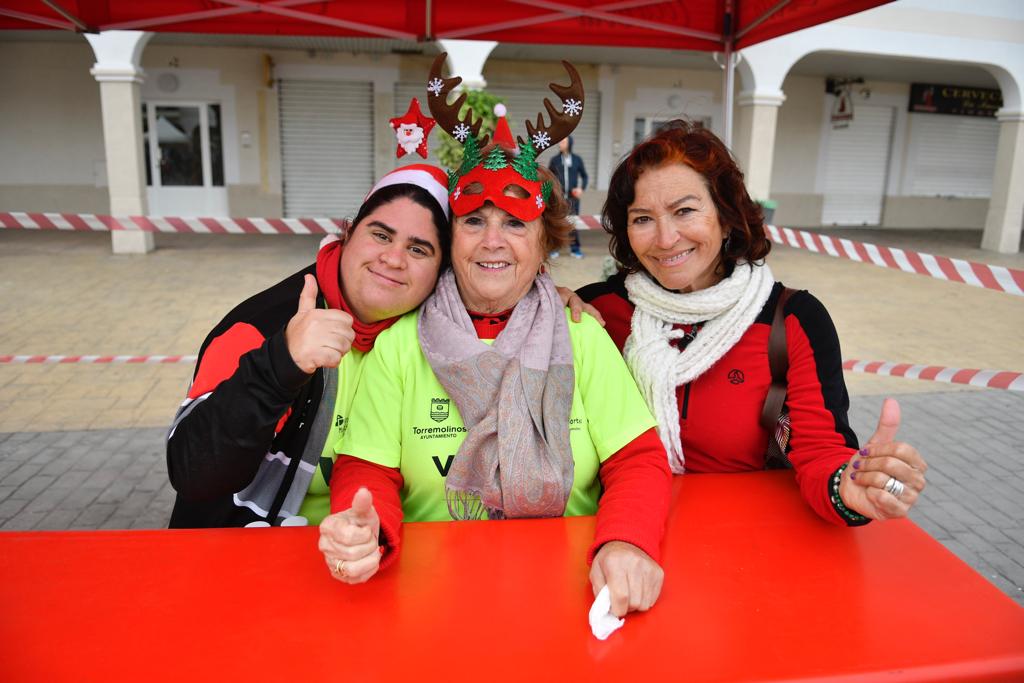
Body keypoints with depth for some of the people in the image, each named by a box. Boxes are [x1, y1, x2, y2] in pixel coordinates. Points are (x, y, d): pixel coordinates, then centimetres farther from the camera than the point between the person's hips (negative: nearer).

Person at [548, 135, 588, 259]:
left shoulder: (577, 159, 5)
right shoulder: (555, 159, 4)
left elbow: (584, 176, 12)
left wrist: (582, 188, -2)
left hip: (573, 196, 0)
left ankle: (575, 248, 13)